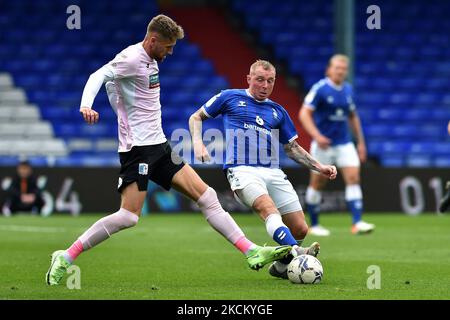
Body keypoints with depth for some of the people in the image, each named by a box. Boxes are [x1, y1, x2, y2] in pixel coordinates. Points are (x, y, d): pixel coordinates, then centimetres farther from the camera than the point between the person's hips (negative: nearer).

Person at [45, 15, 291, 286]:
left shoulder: (150, 61, 14)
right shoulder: (132, 58, -12)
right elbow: (99, 76, -23)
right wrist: (86, 106, -40)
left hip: (158, 145, 9)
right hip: (138, 148, -9)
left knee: (206, 196, 3)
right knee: (129, 216, -17)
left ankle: (253, 253, 3)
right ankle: (66, 258, -8)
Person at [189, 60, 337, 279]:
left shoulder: (278, 111, 22)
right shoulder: (230, 98, 12)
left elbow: (292, 148, 27)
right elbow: (196, 117, 20)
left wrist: (319, 167, 16)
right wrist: (198, 143, 1)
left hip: (273, 173, 5)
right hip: (241, 170, -5)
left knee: (300, 229, -5)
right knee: (267, 208, -34)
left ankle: (280, 266, 20)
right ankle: (295, 252, -54)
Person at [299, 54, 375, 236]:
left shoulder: (348, 89, 8)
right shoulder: (319, 88, -10)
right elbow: (304, 114, -16)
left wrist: (361, 142, 17)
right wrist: (317, 136, -28)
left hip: (344, 144, 5)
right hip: (323, 144, -5)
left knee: (353, 178, -10)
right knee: (317, 184, 4)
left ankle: (357, 223, -15)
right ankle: (314, 225, 18)